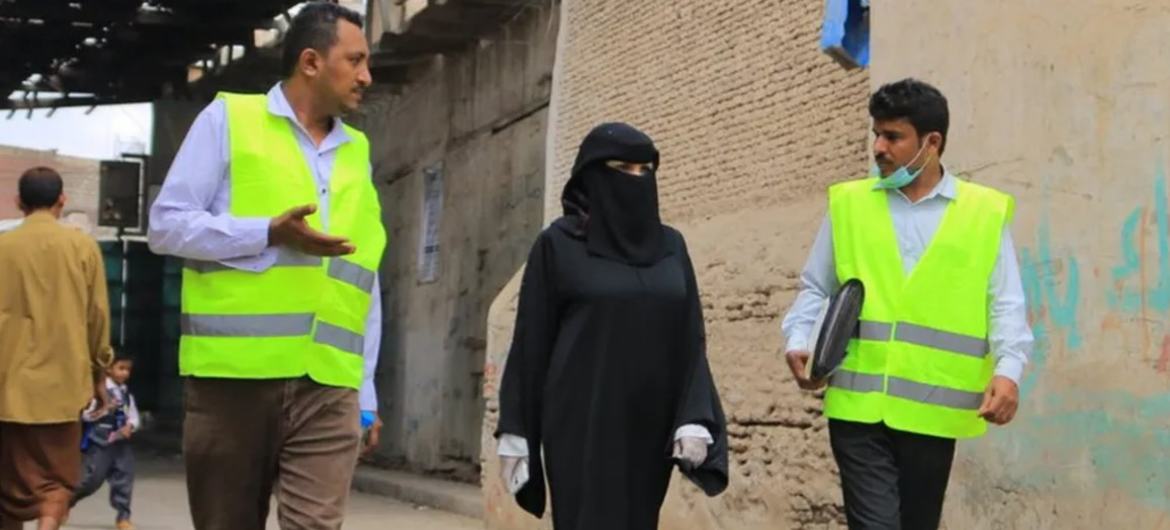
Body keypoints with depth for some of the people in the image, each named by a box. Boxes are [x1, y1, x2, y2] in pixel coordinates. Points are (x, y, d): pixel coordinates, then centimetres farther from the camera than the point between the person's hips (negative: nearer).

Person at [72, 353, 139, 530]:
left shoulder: (127, 394, 10)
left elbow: (134, 418, 9)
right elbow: (86, 415, -9)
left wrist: (129, 427, -12)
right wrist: (106, 409, -19)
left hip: (121, 442, 5)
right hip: (100, 442, -5)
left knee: (124, 477, -2)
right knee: (92, 479, -1)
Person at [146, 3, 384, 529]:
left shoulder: (357, 153, 17)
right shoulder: (228, 119, 4)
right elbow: (166, 225, -2)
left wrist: (366, 392, 13)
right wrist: (270, 234, -14)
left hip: (328, 387, 3)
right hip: (233, 375, -3)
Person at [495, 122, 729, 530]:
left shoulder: (671, 246, 11)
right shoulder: (558, 245, -1)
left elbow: (691, 339, 8)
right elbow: (531, 342, -1)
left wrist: (694, 418, -5)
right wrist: (515, 432, -5)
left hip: (648, 427, 4)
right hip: (584, 425, -4)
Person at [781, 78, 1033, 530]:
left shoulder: (985, 212, 4)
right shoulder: (848, 204, 8)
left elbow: (1006, 305, 2)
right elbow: (816, 289, 13)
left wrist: (1007, 370, -13)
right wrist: (799, 343, -4)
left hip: (933, 408, 1)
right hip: (859, 404, 0)